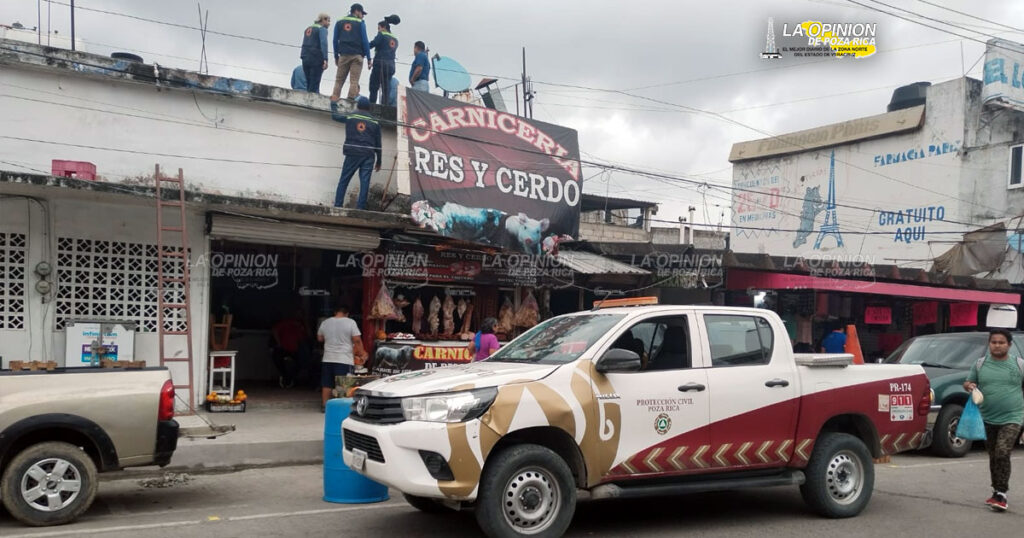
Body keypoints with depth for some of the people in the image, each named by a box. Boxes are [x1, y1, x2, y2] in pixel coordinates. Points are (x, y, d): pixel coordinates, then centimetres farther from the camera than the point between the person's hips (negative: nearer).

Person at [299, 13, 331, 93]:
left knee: (308, 84, 7)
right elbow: (323, 44, -15)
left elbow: (304, 44, 17)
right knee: (315, 84, -10)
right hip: (316, 59, -7)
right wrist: (325, 59, -21)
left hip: (305, 59, 7)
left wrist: (303, 57, 13)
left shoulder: (308, 29, 21)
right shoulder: (322, 29, -2)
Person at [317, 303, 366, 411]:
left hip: (328, 359, 4)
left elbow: (319, 338, 19)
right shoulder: (350, 322, -7)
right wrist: (362, 353, 0)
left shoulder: (325, 322, 6)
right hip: (344, 360, -4)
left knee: (326, 384, 12)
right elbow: (357, 340, -11)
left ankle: (324, 405, 18)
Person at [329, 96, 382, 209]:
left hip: (353, 154, -1)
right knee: (365, 182, -2)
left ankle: (338, 205, -1)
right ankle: (361, 207, -7)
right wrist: (378, 161, 14)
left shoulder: (350, 117, 6)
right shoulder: (375, 122, 9)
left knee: (343, 181, 4)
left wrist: (334, 103, 39)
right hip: (368, 156, 1)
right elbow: (378, 144, 9)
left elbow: (334, 116, 22)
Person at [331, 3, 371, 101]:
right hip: (357, 55, -3)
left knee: (339, 80, 5)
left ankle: (333, 100, -6)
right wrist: (368, 58, -1)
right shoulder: (360, 23, 3)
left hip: (344, 55, 3)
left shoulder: (339, 23, 13)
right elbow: (365, 41, -2)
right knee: (354, 81, -5)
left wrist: (336, 56, 14)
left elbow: (335, 40, 10)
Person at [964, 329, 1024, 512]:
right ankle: (997, 492, 24)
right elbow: (968, 383, 13)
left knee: (1002, 453, -17)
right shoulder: (980, 364, 6)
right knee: (993, 456, 12)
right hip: (987, 419, 3)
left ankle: (1001, 494, -12)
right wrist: (969, 386, -9)